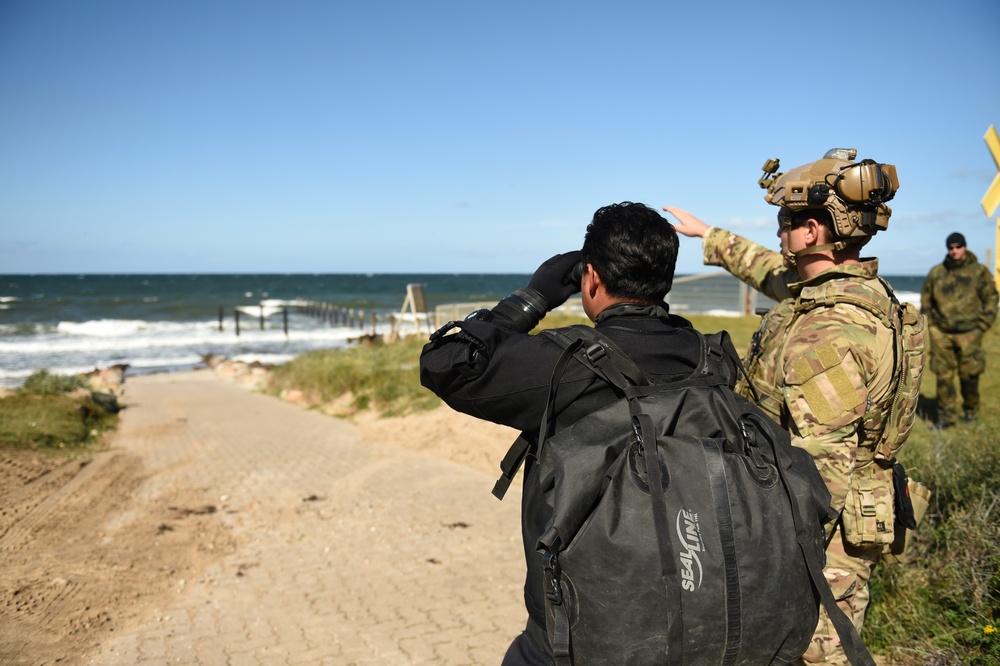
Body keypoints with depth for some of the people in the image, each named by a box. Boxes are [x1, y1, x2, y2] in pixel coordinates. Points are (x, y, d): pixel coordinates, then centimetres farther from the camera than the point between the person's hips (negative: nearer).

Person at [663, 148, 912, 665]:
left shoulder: (823, 334, -29)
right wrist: (708, 236, 31)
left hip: (820, 533, -9)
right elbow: (777, 274, 21)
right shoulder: (865, 290, 2)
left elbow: (824, 469, -29)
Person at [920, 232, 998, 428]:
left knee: (969, 375, 1)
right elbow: (926, 300, 15)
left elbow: (990, 299, 6)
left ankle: (971, 411, 24)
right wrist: (930, 324, 7)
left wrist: (981, 325, -2)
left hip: (969, 333, -1)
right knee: (943, 376, 0)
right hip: (941, 333, 2)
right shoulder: (936, 272, 6)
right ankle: (947, 416, 8)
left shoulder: (979, 271, 2)